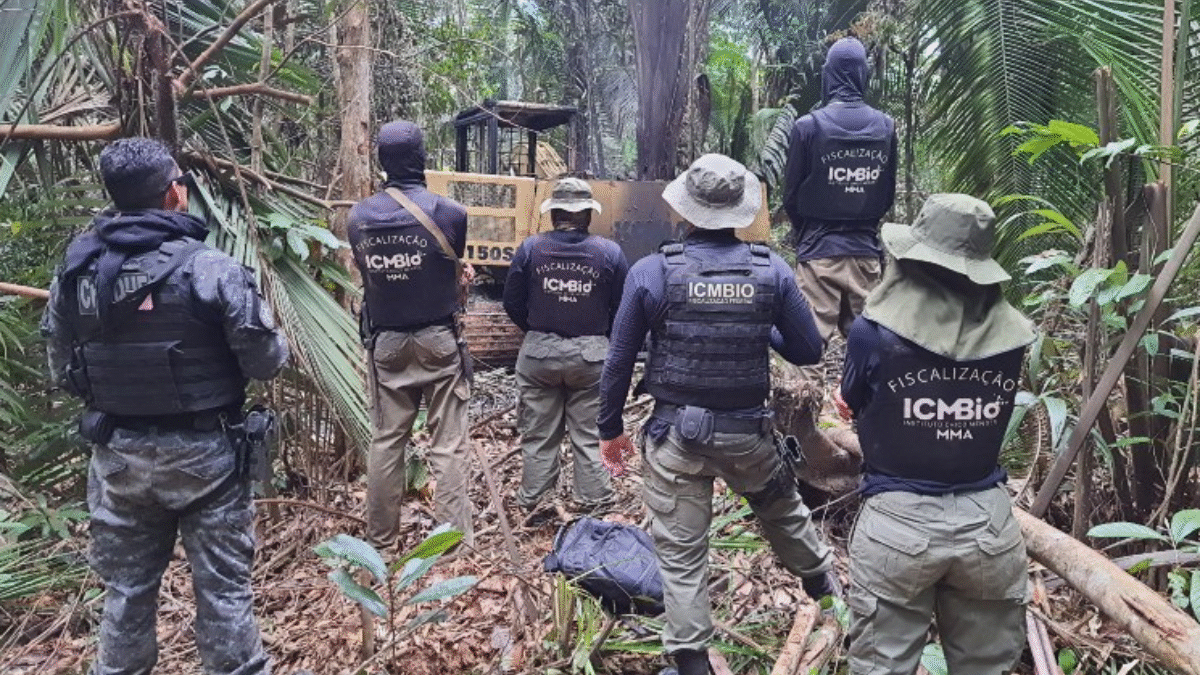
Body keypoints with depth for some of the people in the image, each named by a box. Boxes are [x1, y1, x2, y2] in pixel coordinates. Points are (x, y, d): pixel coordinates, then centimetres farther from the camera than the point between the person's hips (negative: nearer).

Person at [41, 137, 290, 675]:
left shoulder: (74, 269, -3)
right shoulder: (210, 268, -18)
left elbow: (62, 371, 5)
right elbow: (267, 361, -14)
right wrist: (275, 341, 8)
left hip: (117, 453, 4)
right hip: (202, 452, -4)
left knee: (126, 586, 19)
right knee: (222, 587, 10)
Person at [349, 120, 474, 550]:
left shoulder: (358, 217, -3)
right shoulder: (449, 212, -12)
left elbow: (364, 273, 1)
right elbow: (454, 266, 1)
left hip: (385, 342, 3)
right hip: (438, 340, -3)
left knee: (386, 440, 13)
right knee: (448, 444, 2)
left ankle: (380, 538, 21)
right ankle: (456, 539, 4)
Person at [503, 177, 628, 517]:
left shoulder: (530, 248, -6)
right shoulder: (610, 252, -7)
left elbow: (512, 303, 1)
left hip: (539, 352, 1)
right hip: (591, 354, 0)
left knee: (538, 434, 13)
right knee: (590, 435, 10)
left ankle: (530, 501, 23)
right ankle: (595, 503, 18)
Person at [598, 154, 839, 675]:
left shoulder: (651, 272, -11)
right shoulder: (772, 270, -7)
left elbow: (619, 360, -5)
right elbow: (807, 352, -1)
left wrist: (610, 429, 7)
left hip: (675, 435, -2)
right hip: (749, 433, 3)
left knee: (681, 554, 10)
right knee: (783, 511, 30)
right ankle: (821, 581, 53)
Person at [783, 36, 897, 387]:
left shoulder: (808, 125, -9)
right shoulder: (886, 126, 2)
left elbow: (791, 195, -1)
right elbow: (889, 193, 10)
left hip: (819, 250, -3)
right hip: (866, 250, 4)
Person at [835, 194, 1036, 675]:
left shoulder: (875, 329, -13)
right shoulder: (1010, 333, -4)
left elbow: (851, 406, 4)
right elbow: (995, 419, 9)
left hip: (897, 521, -3)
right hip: (988, 520, 4)